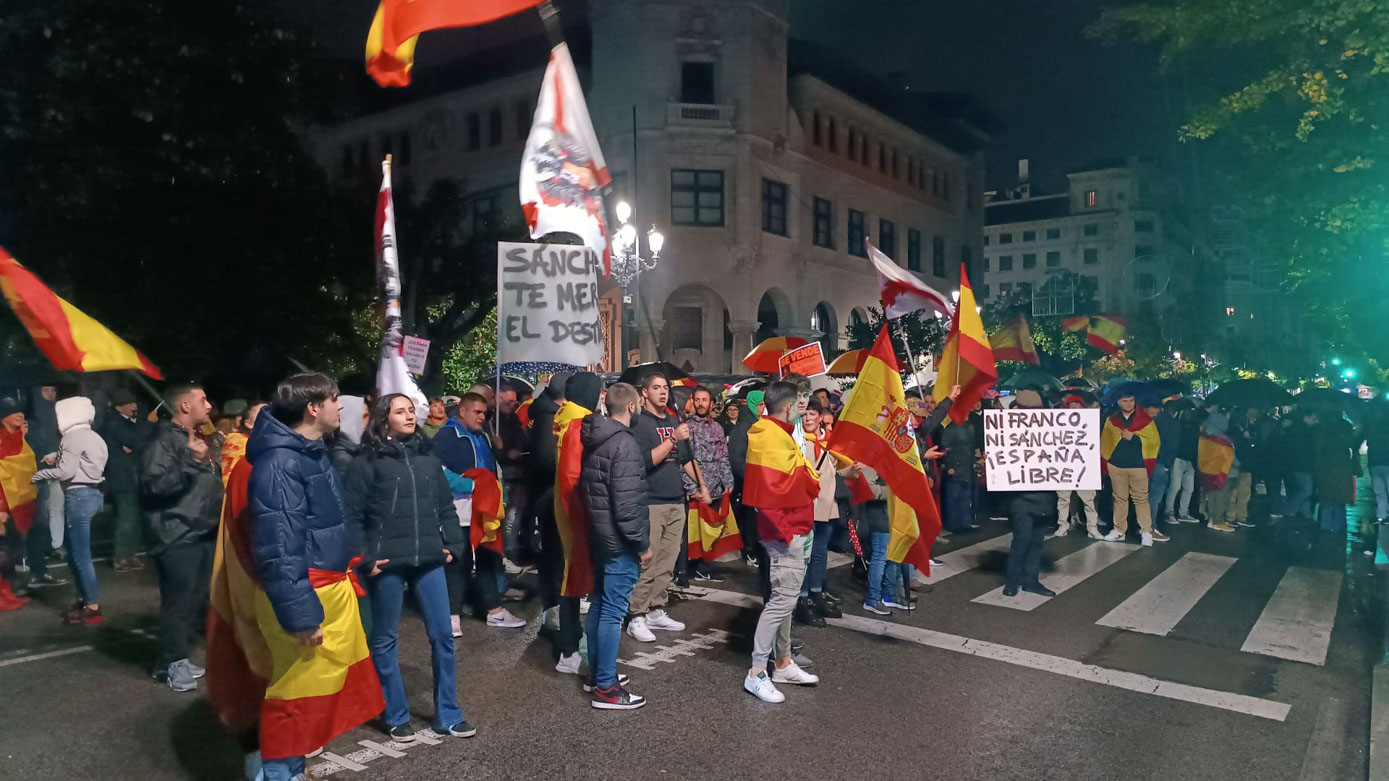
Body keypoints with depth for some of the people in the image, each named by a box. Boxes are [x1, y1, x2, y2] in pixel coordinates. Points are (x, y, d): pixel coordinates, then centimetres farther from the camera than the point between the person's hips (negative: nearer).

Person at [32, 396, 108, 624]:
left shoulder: (72, 437, -11)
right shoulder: (95, 437, 16)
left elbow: (67, 471, -16)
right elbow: (84, 466, 13)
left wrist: (41, 474, -1)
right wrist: (58, 459, 15)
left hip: (78, 496, -9)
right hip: (93, 493, 9)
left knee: (80, 555, -4)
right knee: (76, 553, 17)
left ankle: (92, 607, -1)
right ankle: (84, 599, 23)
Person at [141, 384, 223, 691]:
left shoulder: (200, 439, 18)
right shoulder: (164, 440, -11)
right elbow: (154, 484, -24)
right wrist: (191, 459, -24)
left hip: (205, 533, 9)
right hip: (179, 536, -9)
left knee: (197, 599, 11)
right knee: (178, 600, -4)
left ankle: (180, 657, 22)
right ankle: (172, 663, 7)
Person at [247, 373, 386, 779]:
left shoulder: (314, 453, 13)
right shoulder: (279, 462, -19)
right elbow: (278, 548, -23)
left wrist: (351, 565, 22)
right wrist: (299, 614, -24)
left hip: (332, 588, 10)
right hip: (303, 595, -10)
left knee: (335, 682, 17)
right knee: (296, 691, 1)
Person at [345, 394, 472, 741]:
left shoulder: (428, 458, 11)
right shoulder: (367, 462, -2)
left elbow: (446, 507, 15)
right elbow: (351, 515, -4)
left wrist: (453, 545, 5)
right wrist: (364, 559, -9)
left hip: (428, 560, 4)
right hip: (387, 563, -4)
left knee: (442, 635, 5)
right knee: (385, 639, 8)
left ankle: (448, 715, 17)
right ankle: (396, 717, 23)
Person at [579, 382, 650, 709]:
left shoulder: (592, 439, 9)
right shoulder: (625, 443, -19)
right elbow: (627, 503, -23)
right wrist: (642, 543, -14)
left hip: (599, 535, 10)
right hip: (620, 541, -10)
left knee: (599, 604, 17)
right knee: (613, 611, -4)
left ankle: (597, 672, 29)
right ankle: (606, 688, 2)